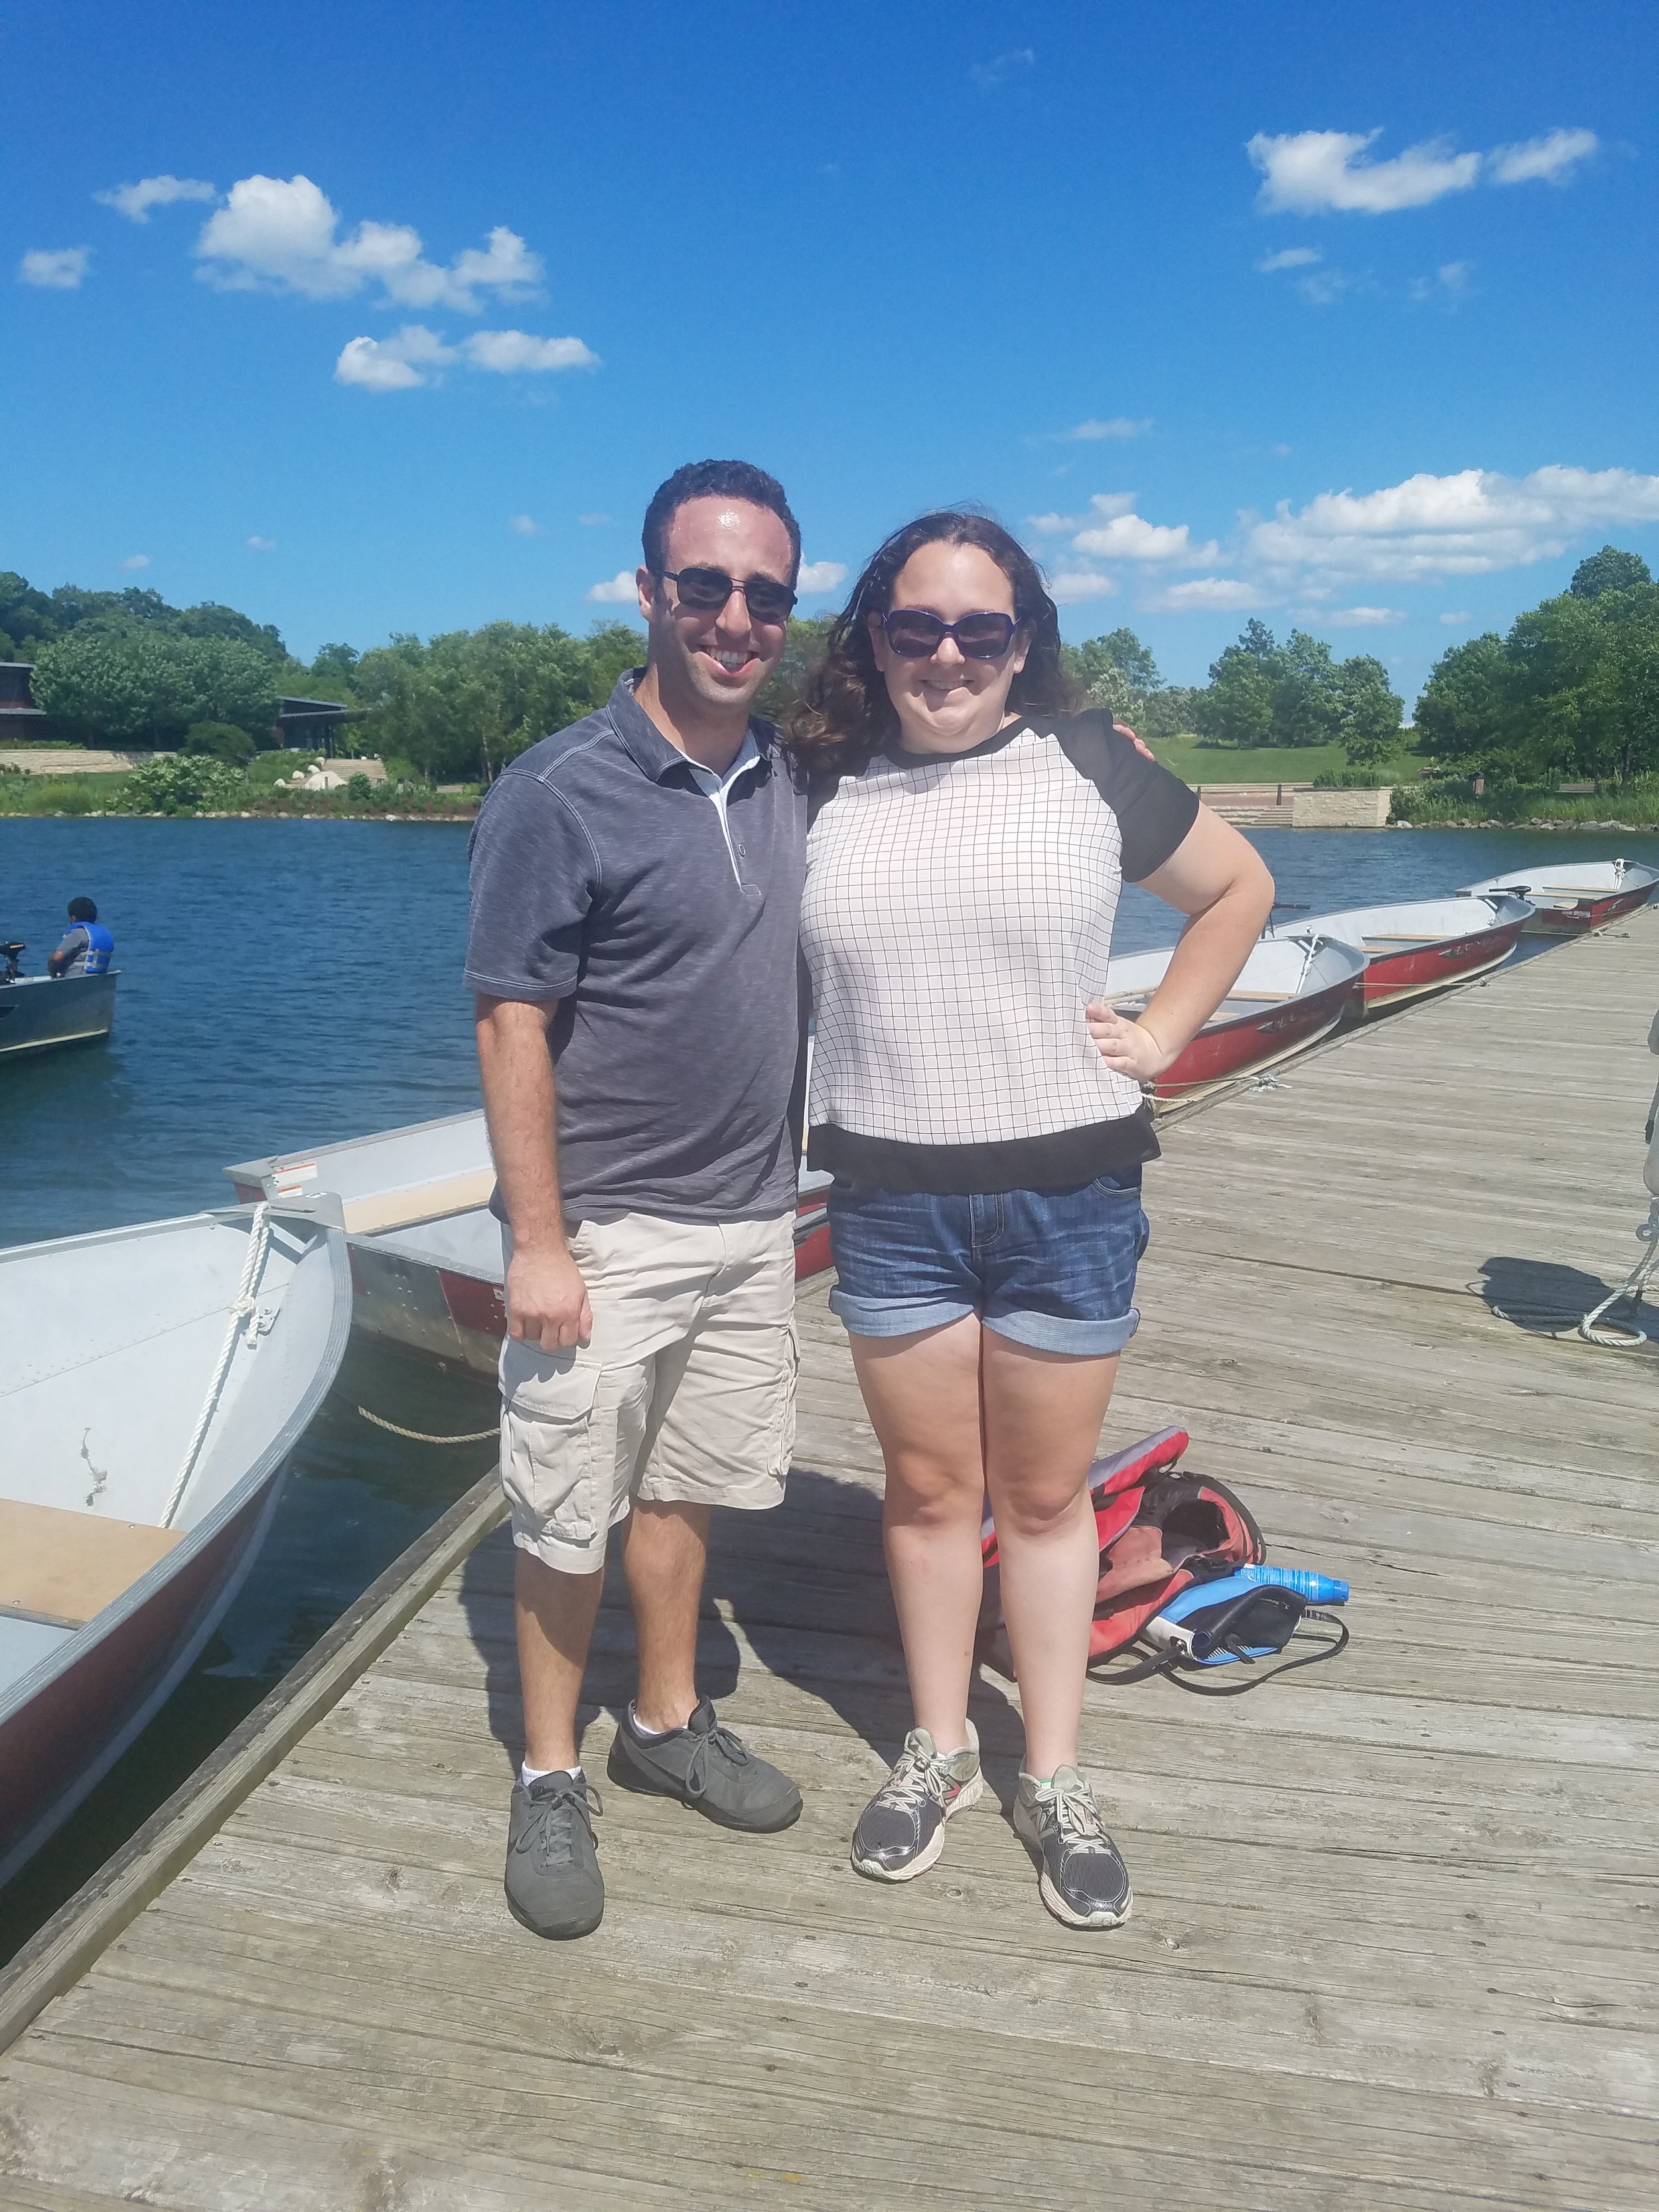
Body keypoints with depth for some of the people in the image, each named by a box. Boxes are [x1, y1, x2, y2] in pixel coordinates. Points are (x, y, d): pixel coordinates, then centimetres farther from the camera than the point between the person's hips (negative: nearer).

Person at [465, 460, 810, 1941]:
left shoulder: (787, 785, 5)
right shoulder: (561, 794, -14)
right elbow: (512, 1027, -15)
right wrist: (537, 1245, -17)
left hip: (752, 1222, 6)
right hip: (607, 1236, -6)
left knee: (686, 1486, 19)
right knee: (570, 1520, 6)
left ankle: (668, 1723, 38)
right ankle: (550, 1779, 26)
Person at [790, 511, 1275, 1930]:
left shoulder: (1090, 767, -1)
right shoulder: (823, 787, 3)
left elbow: (1238, 887, 12)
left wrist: (1162, 1035, 4)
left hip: (1067, 1189, -1)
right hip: (890, 1198, 1)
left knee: (1046, 1494, 11)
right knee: (929, 1489, 13)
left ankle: (1055, 1779, 28)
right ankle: (939, 1750, 32)